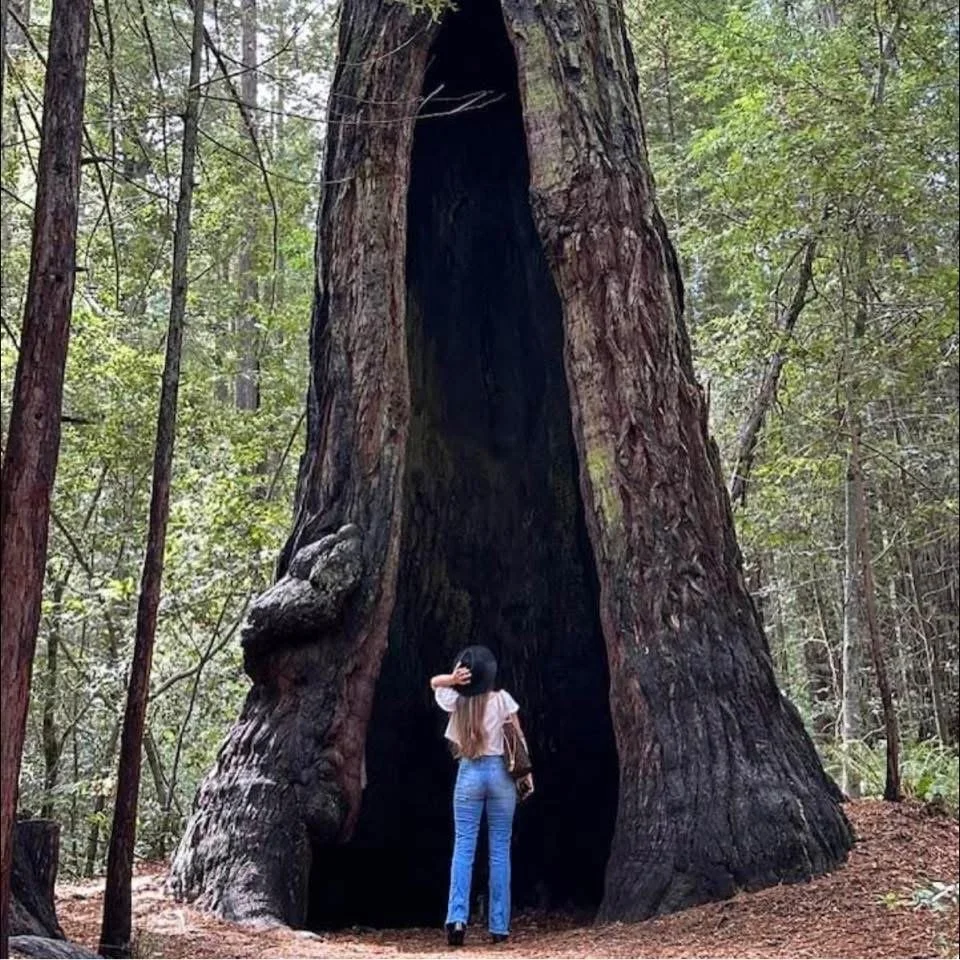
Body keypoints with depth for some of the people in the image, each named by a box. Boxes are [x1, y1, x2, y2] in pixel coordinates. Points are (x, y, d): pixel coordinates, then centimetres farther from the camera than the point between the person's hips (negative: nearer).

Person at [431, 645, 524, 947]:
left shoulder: (455, 701, -3)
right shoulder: (501, 699, -7)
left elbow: (434, 681, 16)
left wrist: (452, 679, -6)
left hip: (469, 774, 1)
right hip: (499, 772, -1)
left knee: (463, 847, 1)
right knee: (500, 850, 5)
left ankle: (457, 917, -15)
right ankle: (499, 926, 6)